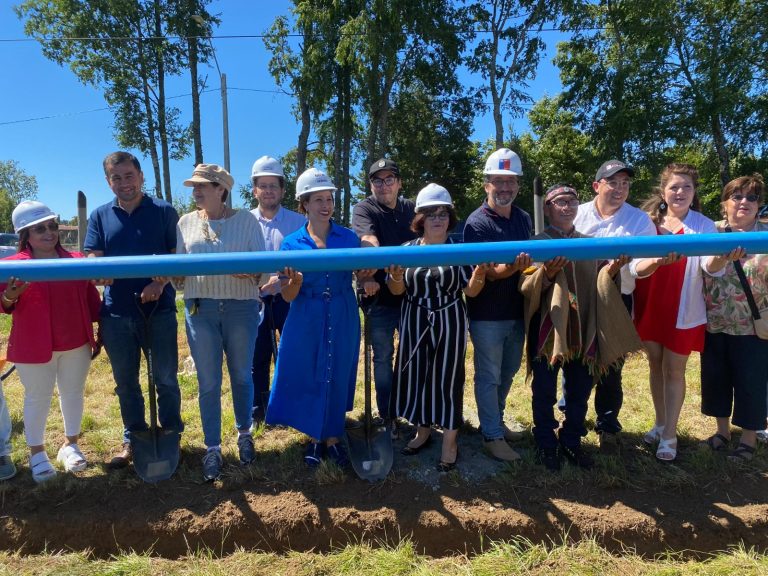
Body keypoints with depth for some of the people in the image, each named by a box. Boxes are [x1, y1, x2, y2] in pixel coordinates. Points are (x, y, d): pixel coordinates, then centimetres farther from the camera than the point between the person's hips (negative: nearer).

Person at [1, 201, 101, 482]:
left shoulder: (76, 260, 2)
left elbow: (91, 298, 7)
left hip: (76, 343, 3)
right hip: (33, 346, -3)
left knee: (73, 392, 14)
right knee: (37, 397, 10)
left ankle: (70, 445, 31)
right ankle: (37, 453, 25)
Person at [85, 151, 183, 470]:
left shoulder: (164, 212, 1)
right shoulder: (100, 216, 9)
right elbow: (93, 260, 3)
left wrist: (160, 283, -21)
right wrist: (99, 273, -21)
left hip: (159, 309, -3)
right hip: (116, 313, 3)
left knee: (166, 379, 7)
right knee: (126, 383, 14)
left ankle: (172, 436, 25)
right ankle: (133, 439, 30)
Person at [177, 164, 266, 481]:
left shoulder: (246, 219, 0)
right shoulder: (186, 222, 8)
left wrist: (251, 273, -24)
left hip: (241, 307, -1)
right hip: (200, 309, 2)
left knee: (241, 376, 13)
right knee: (208, 383, 6)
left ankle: (244, 434, 34)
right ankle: (212, 448, 19)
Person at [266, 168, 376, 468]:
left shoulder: (349, 237, -1)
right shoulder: (292, 243, -4)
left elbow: (362, 274, 8)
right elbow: (288, 296, -6)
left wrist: (368, 282, -16)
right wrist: (294, 281, -28)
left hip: (342, 320, 1)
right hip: (306, 321, 0)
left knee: (338, 378, 10)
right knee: (308, 378, 8)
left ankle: (333, 438, 30)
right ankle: (315, 438, 30)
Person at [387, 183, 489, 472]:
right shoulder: (407, 249, 1)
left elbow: (471, 291, -5)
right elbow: (396, 291, 3)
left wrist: (479, 274, -26)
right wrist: (396, 277, -19)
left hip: (449, 323, -2)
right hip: (414, 322, 3)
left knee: (448, 378, 4)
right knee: (415, 376, 11)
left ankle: (450, 441, 21)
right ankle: (423, 430, 34)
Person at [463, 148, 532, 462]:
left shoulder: (524, 218, 6)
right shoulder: (477, 223, -14)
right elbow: (488, 272, -22)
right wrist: (511, 267, -40)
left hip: (516, 311, 7)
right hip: (487, 314, -7)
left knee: (508, 372, 20)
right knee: (488, 376, 5)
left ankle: (495, 421, 39)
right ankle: (492, 436, 19)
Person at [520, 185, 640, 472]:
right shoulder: (537, 242, -2)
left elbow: (598, 284, 8)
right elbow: (526, 286, -11)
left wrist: (611, 270, -12)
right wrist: (547, 273, -30)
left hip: (582, 328, 4)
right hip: (548, 327, -4)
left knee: (579, 390, 13)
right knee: (545, 391, 6)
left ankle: (571, 441, 32)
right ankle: (546, 444, 24)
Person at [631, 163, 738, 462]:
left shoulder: (704, 225, -5)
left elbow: (710, 267, -19)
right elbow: (635, 268, -13)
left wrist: (723, 257, -42)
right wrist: (658, 261, -34)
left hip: (684, 310, -2)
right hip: (649, 307, 3)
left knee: (674, 370, 5)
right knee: (656, 366, 15)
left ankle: (670, 435, 18)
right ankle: (660, 423, 33)